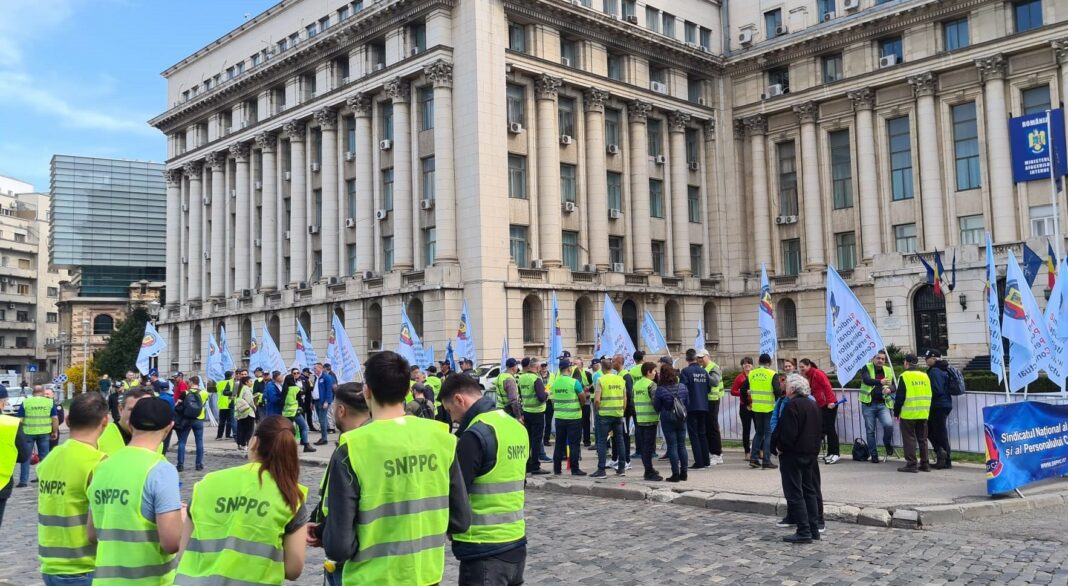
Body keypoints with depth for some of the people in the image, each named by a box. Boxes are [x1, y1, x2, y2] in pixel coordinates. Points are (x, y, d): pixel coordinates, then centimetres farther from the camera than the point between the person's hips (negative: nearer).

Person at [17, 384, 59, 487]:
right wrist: (55, 432, 7)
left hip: (28, 432, -1)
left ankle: (23, 481, 3)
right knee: (44, 456, 11)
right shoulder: (50, 402, 2)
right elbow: (55, 418, 0)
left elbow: (20, 419, 0)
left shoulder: (25, 402, 1)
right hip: (44, 432, 1)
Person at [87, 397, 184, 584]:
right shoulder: (160, 469, -16)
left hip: (104, 579, 6)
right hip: (149, 580, -6)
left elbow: (92, 535, 12)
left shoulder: (102, 466, 4)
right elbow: (172, 542, -20)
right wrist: (182, 517, -1)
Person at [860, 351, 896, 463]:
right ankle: (873, 454, 19)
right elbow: (866, 380, -22)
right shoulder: (866, 368, -2)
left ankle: (887, 443, 9)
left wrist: (889, 389, -16)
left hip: (882, 404, 1)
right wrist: (880, 382, -39)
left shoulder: (888, 371, 9)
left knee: (889, 424, -21)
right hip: (868, 404, -1)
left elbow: (894, 386, 8)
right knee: (870, 430, 5)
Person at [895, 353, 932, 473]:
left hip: (908, 414, -6)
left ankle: (911, 464, -2)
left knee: (909, 439, 0)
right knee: (922, 439, 13)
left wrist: (896, 413, -1)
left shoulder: (904, 376, -9)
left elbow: (900, 397, -10)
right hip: (923, 414, 6)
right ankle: (924, 464, 17)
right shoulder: (925, 376, 9)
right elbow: (929, 396, 13)